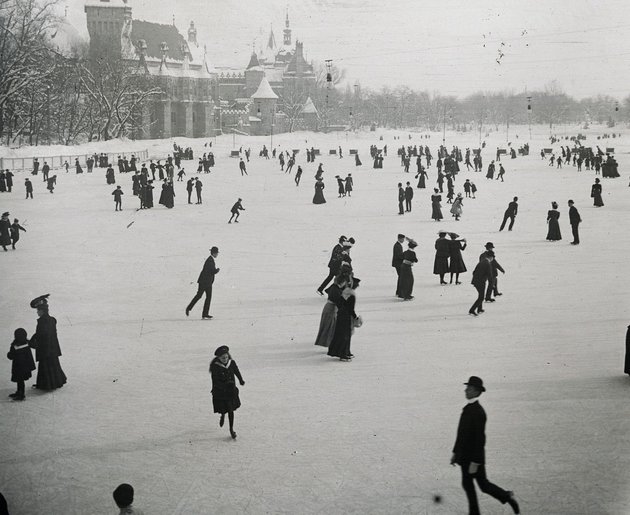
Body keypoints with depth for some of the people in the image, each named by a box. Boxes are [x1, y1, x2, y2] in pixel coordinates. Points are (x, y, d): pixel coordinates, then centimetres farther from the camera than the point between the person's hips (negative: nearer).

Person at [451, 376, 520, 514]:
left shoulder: (478, 412, -21)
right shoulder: (467, 408, 7)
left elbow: (480, 438, -24)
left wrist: (475, 462, -24)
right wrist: (455, 453, 17)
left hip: (474, 457, -9)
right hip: (464, 456, 9)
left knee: (483, 485, 3)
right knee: (467, 484, 11)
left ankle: (507, 497, 21)